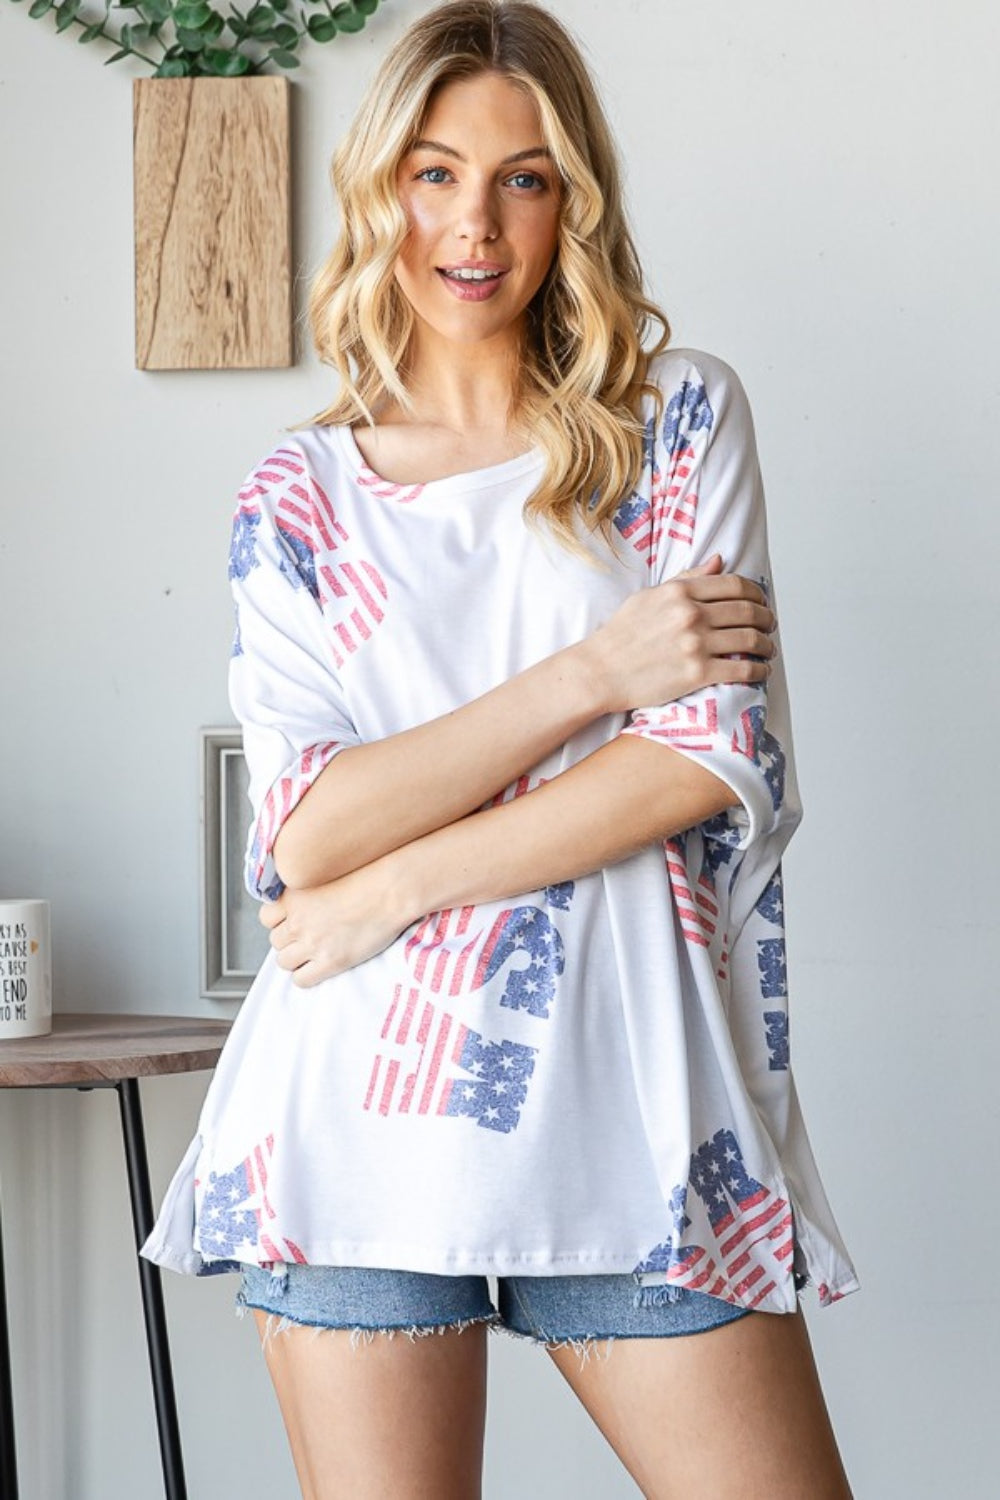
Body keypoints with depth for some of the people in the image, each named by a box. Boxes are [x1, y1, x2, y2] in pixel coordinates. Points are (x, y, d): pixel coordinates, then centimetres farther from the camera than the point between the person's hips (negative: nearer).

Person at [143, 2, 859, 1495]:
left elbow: (725, 755, -5)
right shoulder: (299, 497, 7)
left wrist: (399, 884, -8)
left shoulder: (679, 416, 6)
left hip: (632, 1105, 0)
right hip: (364, 1126, 0)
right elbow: (308, 835, -5)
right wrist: (596, 670, -11)